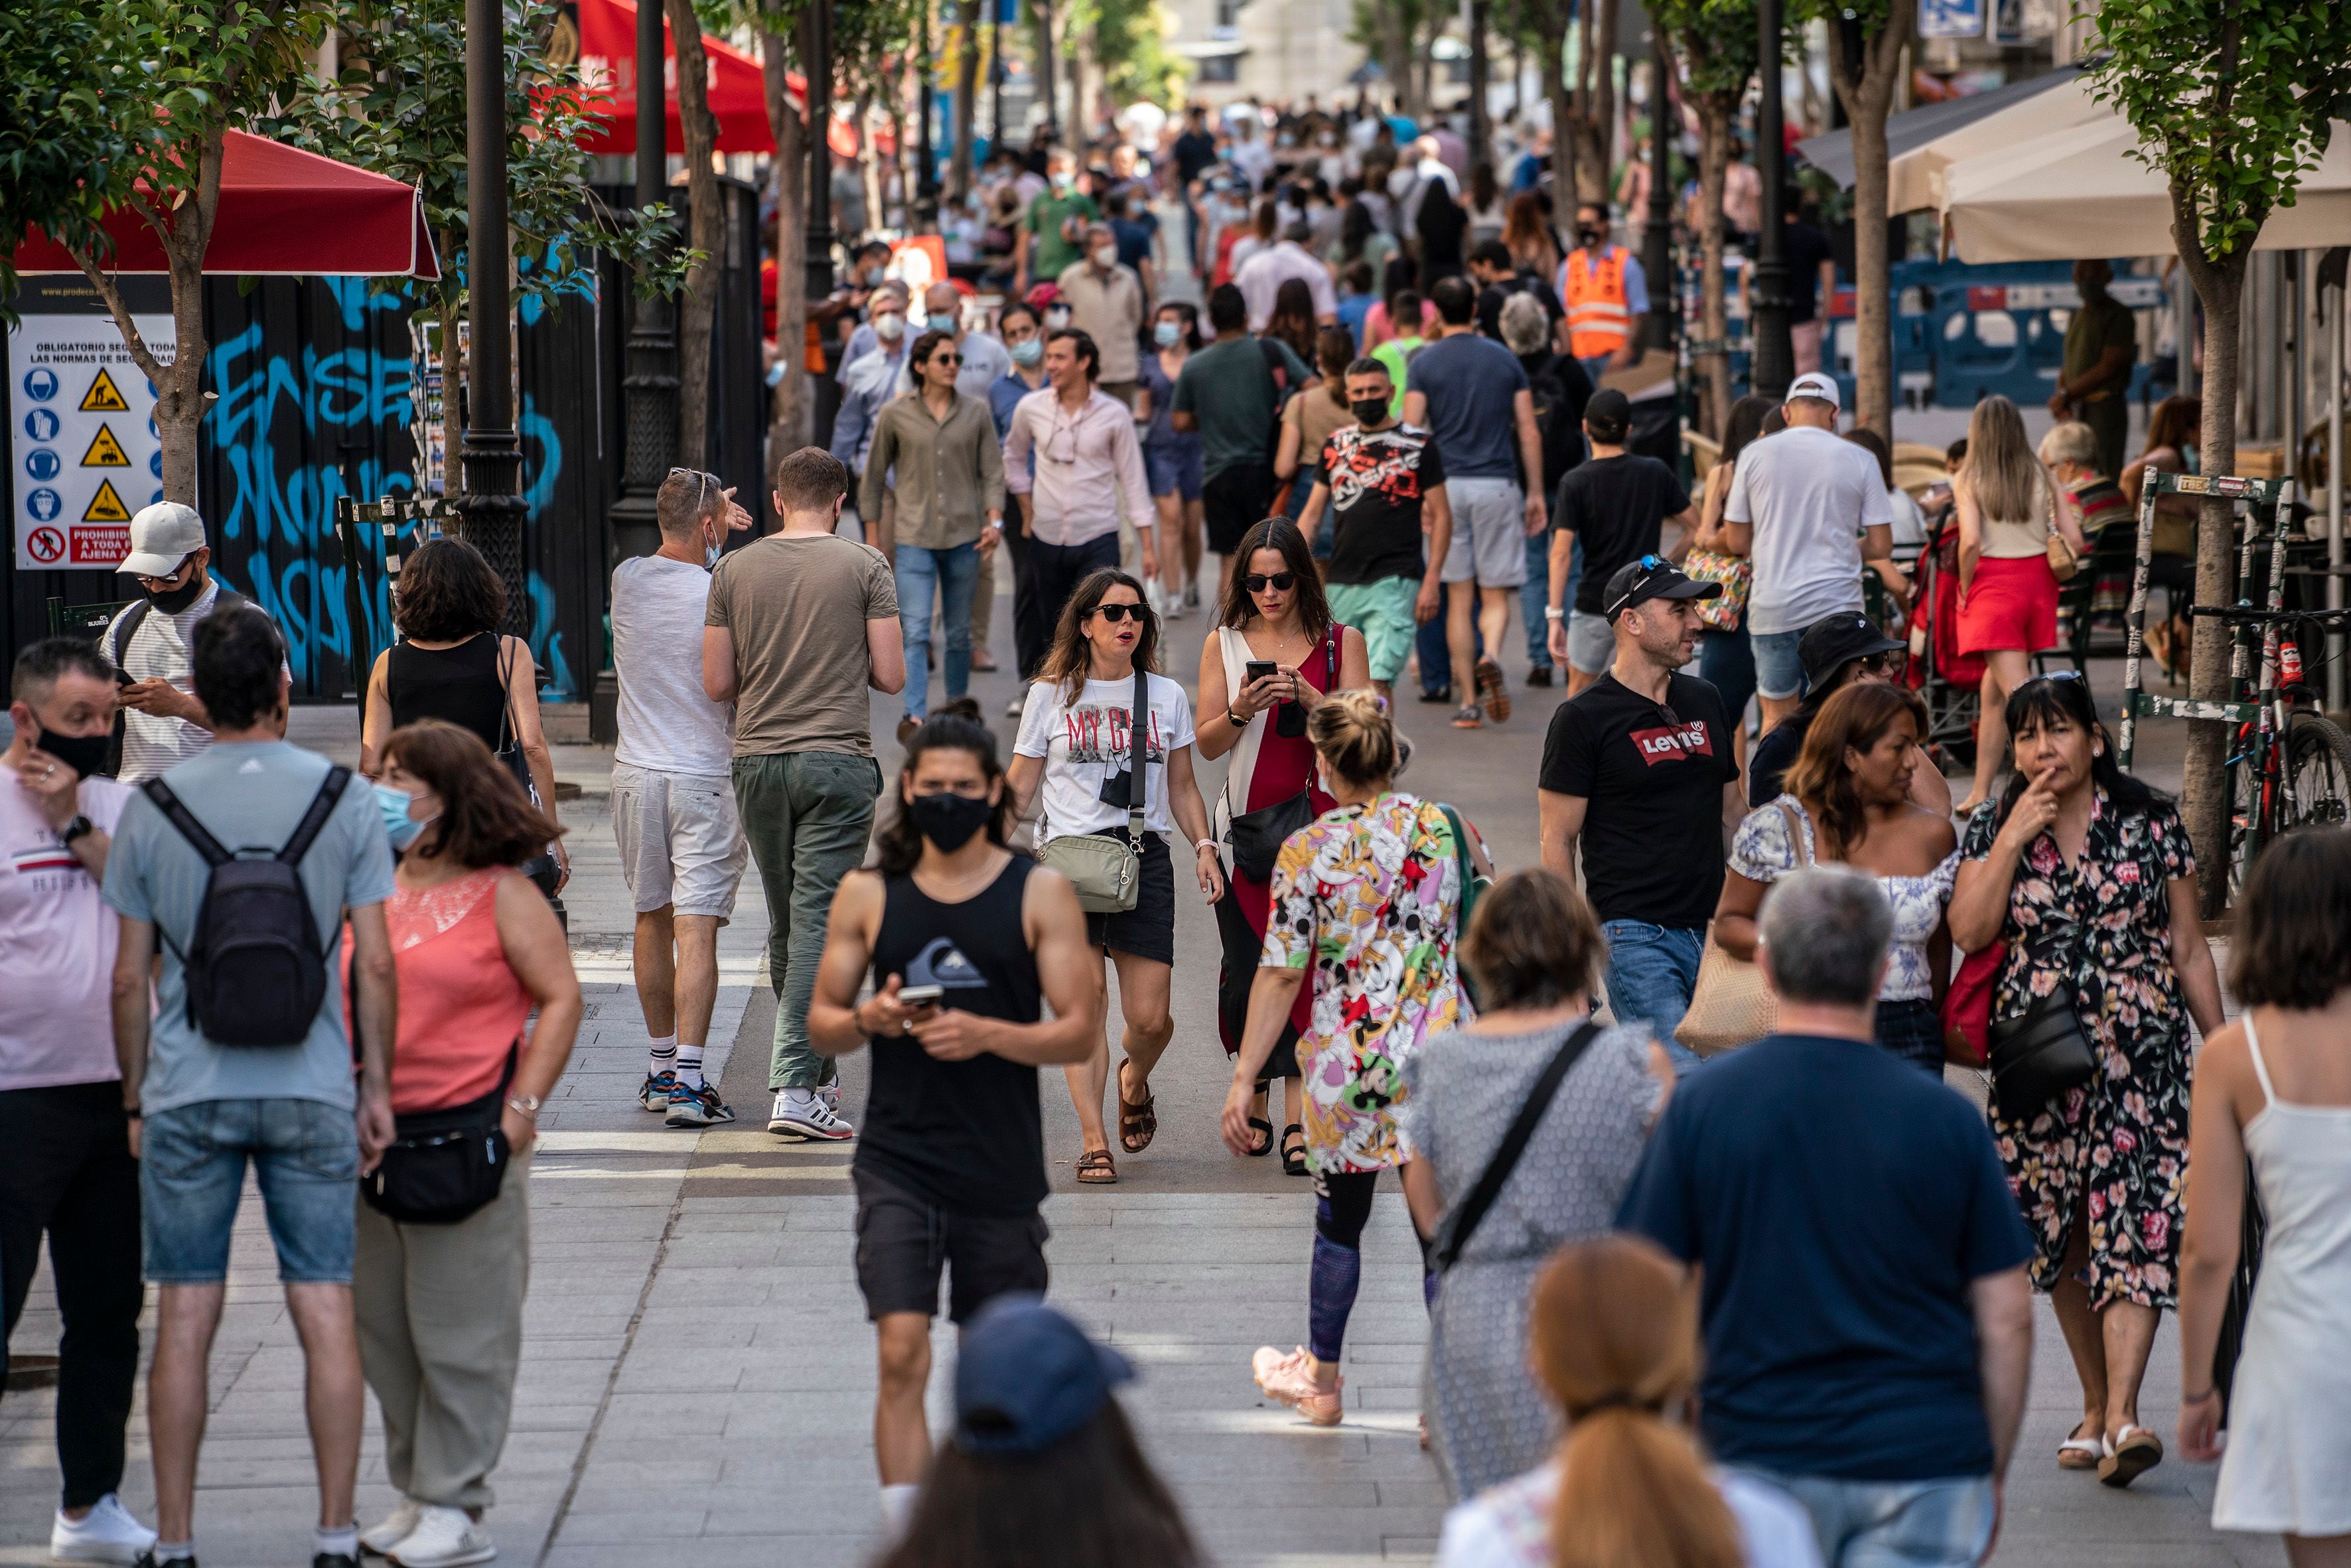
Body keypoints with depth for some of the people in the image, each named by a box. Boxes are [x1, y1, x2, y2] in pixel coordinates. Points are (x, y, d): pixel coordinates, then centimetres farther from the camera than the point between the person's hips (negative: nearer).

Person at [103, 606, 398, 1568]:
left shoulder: (151, 809, -2)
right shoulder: (346, 801, -2)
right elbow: (375, 965, -3)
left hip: (187, 1092, 0)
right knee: (326, 1314, 4)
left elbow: (129, 979, 1)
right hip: (311, 1091, 0)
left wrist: (135, 1101, 11)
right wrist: (378, 1086, 7)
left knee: (185, 1321, 3)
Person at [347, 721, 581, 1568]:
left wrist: (522, 1107, -12)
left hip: (466, 1134, -6)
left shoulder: (502, 895, -4)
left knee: (458, 1331, -2)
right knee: (381, 1330, 10)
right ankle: (414, 1494, 21)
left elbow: (561, 999, -5)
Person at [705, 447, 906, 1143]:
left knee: (785, 922, 15)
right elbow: (891, 678, -4)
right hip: (838, 760, -3)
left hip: (758, 761, 3)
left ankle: (819, 1070, 26)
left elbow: (717, 684, 5)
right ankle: (796, 1088, -14)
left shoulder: (734, 570, 4)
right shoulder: (866, 567, -3)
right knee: (818, 921, -5)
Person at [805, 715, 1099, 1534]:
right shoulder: (868, 893, 4)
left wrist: (986, 1034, -21)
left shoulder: (1040, 893, -1)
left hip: (1002, 1167, 0)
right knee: (902, 1353, -13)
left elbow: (1078, 1034, -4)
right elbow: (820, 1021, 10)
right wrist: (864, 1022, -12)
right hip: (898, 1162, 0)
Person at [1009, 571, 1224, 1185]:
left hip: (1144, 857, 2)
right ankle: (1094, 1144, -9)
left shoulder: (1166, 697, 13)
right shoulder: (1051, 695, 7)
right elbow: (1020, 789, 8)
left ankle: (1135, 1081, 32)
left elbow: (1181, 788, 19)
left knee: (1149, 1018, -3)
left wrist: (1204, 846, 4)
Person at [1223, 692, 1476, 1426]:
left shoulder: (1308, 851, -8)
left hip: (1346, 1063, -1)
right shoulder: (1447, 829, -1)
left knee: (1339, 1222, 18)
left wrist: (1243, 1078, -2)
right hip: (1441, 1060, 1)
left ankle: (1321, 1380, 33)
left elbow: (1280, 975, -8)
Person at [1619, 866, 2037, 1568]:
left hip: (1759, 1454, 0)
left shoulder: (1702, 1105, -3)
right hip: (1925, 1463, 0)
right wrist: (1991, 1477, 14)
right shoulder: (1947, 1117, -1)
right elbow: (2006, 1319, 2)